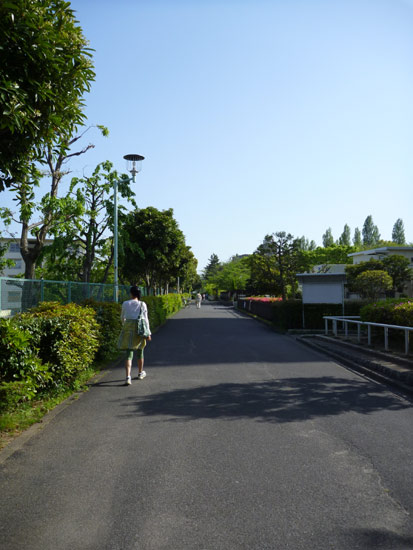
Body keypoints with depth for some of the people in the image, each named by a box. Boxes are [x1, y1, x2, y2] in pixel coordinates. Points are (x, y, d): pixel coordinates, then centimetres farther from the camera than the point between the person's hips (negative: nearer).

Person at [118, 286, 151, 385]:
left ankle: (128, 377, -17)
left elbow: (122, 317, 14)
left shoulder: (125, 304, 1)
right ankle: (140, 373, 36)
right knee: (140, 351, 19)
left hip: (128, 329, 0)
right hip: (139, 329, 0)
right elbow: (145, 319, -6)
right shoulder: (142, 304, -3)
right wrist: (148, 333, -2)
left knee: (129, 354, -1)